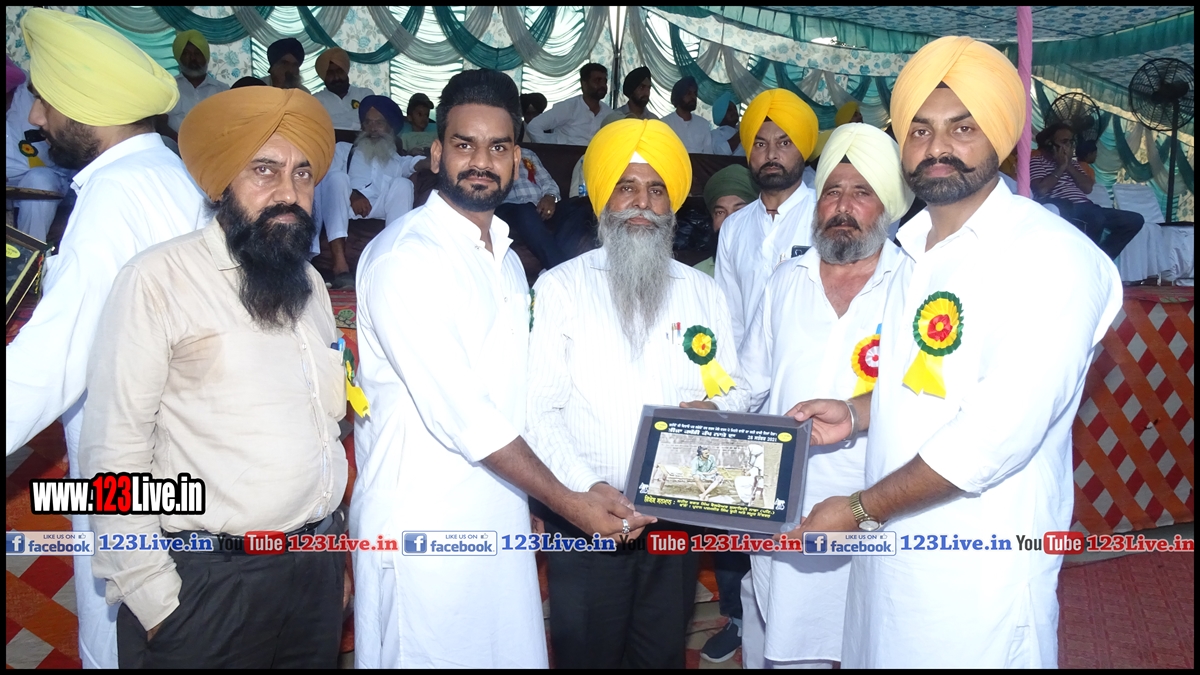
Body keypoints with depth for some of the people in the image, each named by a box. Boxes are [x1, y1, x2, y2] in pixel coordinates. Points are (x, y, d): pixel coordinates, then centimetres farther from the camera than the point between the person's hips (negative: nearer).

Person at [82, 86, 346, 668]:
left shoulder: (310, 284, 11)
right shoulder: (159, 278, -11)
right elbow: (114, 450, -12)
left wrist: (336, 549, 15)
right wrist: (151, 597, -13)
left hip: (318, 569, 6)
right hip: (207, 580, -6)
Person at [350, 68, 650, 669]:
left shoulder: (503, 255, 13)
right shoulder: (406, 254, -15)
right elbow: (456, 412, -21)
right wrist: (567, 501, -18)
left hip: (499, 516, 7)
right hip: (424, 527, -7)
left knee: (510, 651, 14)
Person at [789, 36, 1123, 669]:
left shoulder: (1053, 256, -18)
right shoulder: (917, 248, 9)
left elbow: (1000, 434, -24)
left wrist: (861, 509, -17)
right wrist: (857, 414, 2)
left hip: (979, 572, -7)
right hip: (891, 544, 7)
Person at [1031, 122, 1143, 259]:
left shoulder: (1073, 163, 27)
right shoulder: (1036, 161, 6)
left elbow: (1088, 188, 12)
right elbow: (1041, 190, -12)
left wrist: (1069, 167, 4)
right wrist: (1061, 167, -2)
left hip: (1085, 208, 8)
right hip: (1063, 209, -8)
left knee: (1135, 220, -3)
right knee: (1096, 217, -38)